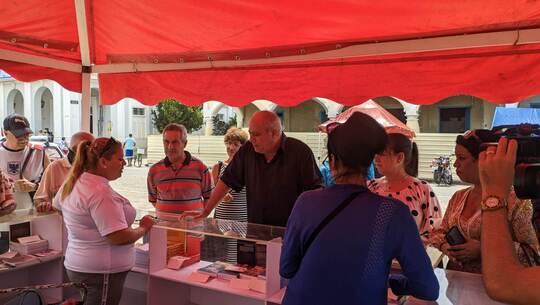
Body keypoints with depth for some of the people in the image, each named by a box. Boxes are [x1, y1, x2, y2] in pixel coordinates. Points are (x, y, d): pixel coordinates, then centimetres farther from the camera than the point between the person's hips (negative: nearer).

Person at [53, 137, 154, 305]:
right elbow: (118, 237, -27)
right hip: (101, 272, -9)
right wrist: (144, 228, -11)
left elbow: (57, 204, 25)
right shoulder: (100, 192, -25)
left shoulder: (72, 182, 4)